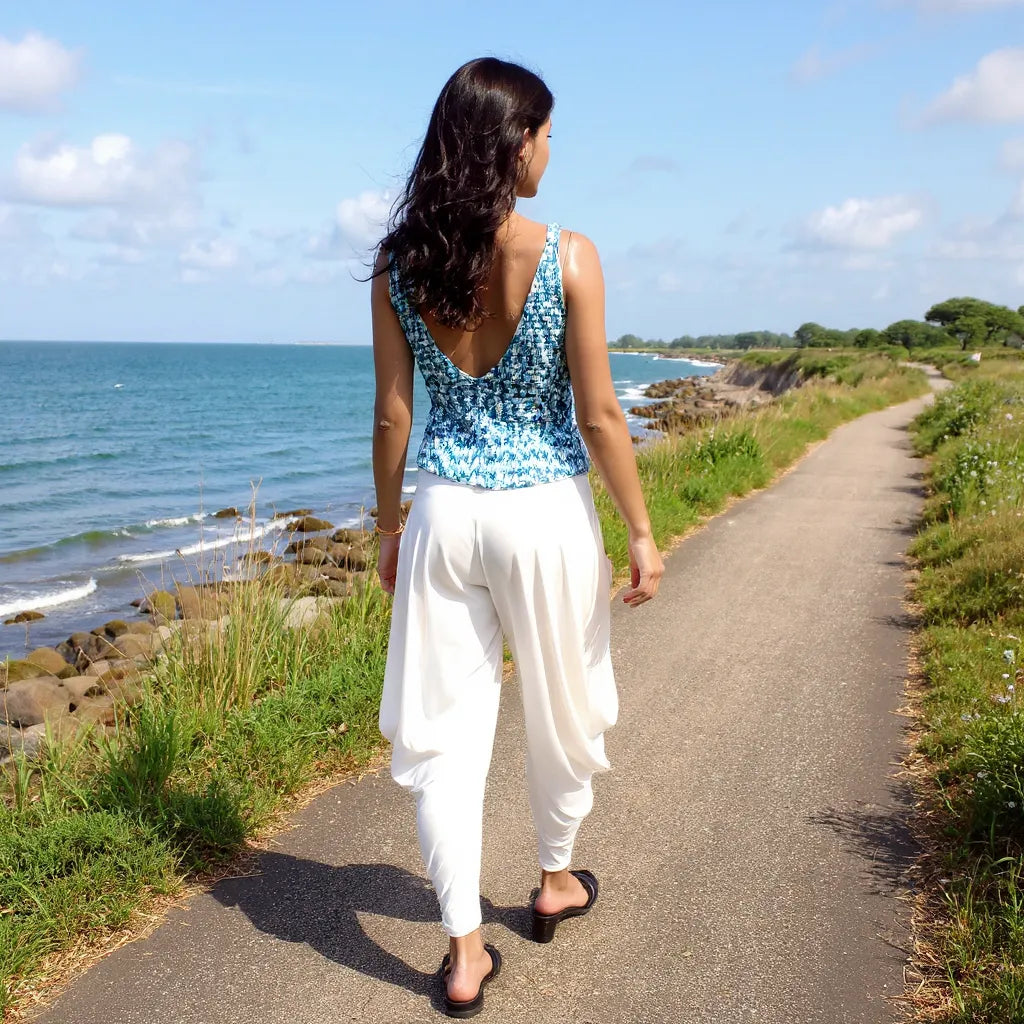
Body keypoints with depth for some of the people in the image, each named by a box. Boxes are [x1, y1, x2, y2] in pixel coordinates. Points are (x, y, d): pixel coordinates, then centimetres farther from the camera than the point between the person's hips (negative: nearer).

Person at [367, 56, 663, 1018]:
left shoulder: (398, 265, -2)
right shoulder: (566, 257, -12)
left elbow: (392, 416, 1)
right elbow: (599, 416, -10)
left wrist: (389, 527, 13)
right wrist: (641, 532, -1)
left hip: (443, 513, 2)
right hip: (546, 511, -2)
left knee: (444, 727, 9)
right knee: (562, 711, 20)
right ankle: (556, 879, 41)